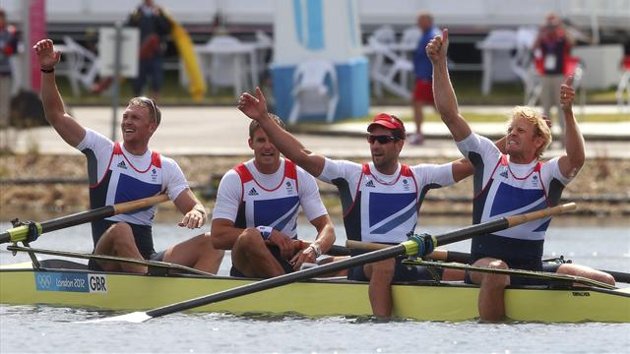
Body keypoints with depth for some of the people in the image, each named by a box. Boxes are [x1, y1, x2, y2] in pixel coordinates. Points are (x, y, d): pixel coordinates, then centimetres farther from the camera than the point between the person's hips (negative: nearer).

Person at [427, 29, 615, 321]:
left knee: (605, 284, -15)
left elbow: (576, 159, -16)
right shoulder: (490, 160, 9)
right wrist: (439, 64, -5)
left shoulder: (548, 174, 7)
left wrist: (567, 112, -29)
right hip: (487, 260, -2)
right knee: (497, 270, -40)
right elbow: (450, 114, 3)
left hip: (533, 267, 2)